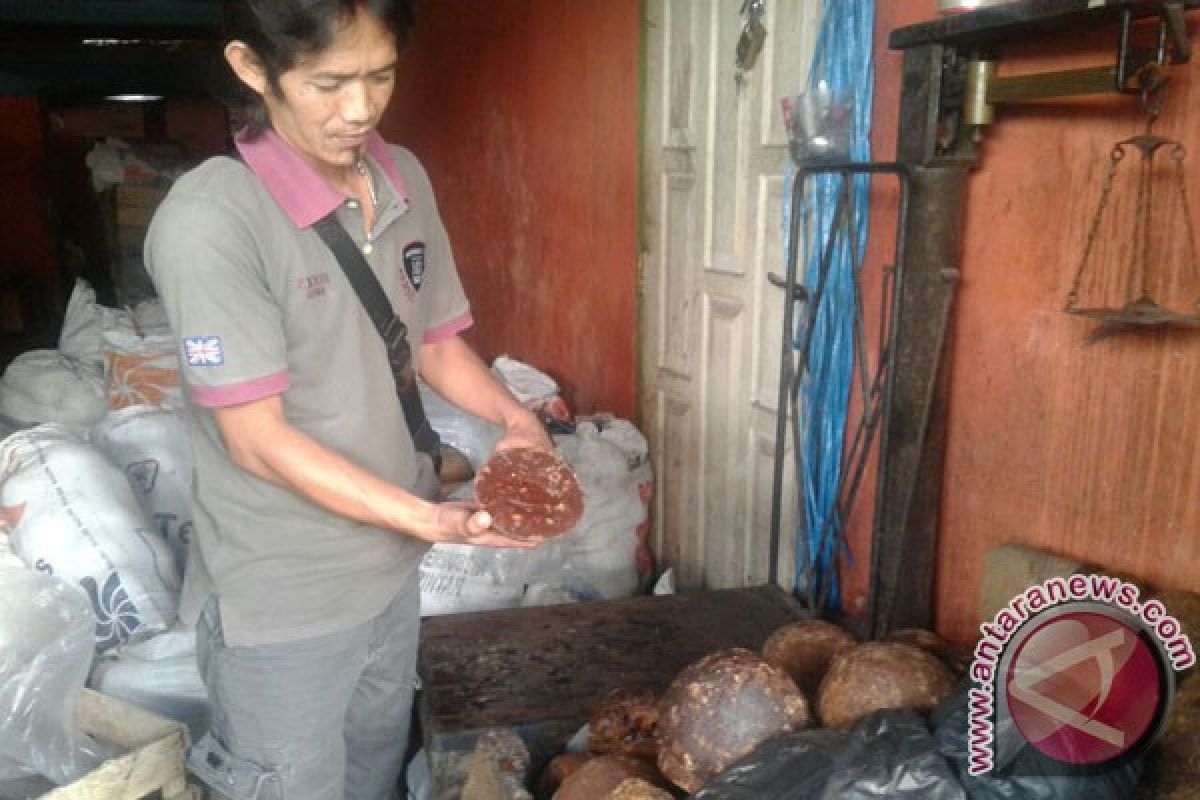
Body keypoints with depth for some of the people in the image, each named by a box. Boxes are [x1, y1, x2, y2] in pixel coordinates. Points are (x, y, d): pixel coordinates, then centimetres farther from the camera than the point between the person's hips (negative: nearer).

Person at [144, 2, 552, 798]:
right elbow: (257, 438, -21)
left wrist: (516, 418, -9)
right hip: (283, 601, -6)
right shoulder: (209, 217, -22)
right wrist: (428, 517, -27)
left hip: (391, 567, 6)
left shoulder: (405, 179, -2)